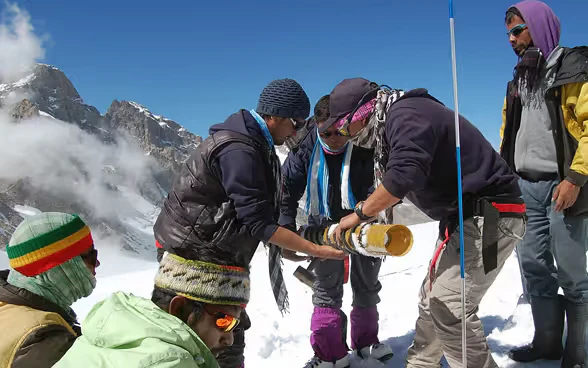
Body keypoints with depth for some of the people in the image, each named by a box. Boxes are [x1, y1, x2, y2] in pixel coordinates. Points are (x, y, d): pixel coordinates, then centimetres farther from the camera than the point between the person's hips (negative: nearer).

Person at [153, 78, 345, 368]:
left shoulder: (252, 142, 6)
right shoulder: (239, 151, -26)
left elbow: (258, 212, 11)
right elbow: (259, 223, -25)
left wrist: (291, 244, 9)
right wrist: (317, 251, -21)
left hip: (210, 251, 10)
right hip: (194, 254, -10)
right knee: (224, 341, -2)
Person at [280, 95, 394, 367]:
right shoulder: (306, 147, -19)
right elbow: (287, 189, -13)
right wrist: (286, 232, -19)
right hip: (324, 225, 0)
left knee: (366, 285, 14)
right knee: (326, 289, 2)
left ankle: (366, 340, 35)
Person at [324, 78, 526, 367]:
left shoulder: (404, 115, -18)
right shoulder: (393, 122, 14)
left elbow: (405, 175, -33)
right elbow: (390, 184, 18)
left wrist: (360, 213, -21)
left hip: (489, 214, -11)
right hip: (466, 215, 11)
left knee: (449, 307, -12)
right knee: (433, 299, 16)